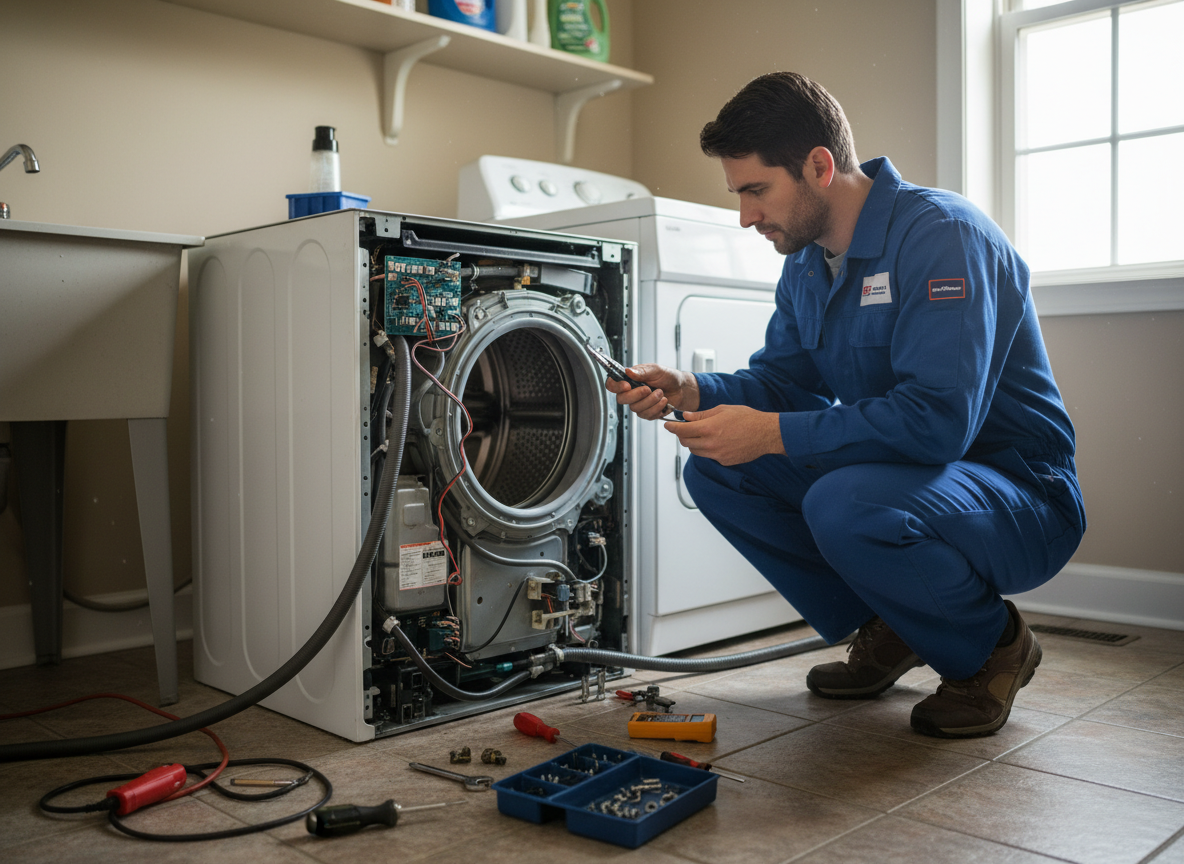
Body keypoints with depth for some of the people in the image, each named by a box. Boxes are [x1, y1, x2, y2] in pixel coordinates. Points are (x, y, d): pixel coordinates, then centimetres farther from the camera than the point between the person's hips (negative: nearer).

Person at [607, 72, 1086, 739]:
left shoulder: (942, 234, -22)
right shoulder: (807, 263, 5)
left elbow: (938, 417, -32)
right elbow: (783, 382, 10)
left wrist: (772, 433, -30)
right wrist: (692, 392, -10)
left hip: (1019, 494, -8)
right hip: (893, 473, 8)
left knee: (844, 505, -37)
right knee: (717, 471, -3)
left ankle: (992, 645, -5)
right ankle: (886, 629, 8)